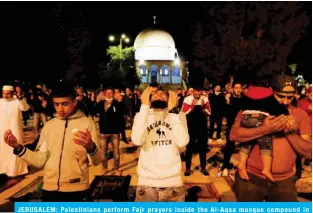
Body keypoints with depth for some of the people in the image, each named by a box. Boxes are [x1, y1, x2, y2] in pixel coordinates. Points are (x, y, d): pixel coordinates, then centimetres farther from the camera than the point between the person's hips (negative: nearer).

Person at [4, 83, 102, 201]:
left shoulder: (87, 123, -7)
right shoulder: (49, 125, 6)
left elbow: (97, 161, -11)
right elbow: (40, 160, 4)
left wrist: (90, 147, -31)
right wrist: (18, 147, -8)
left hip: (76, 189, -3)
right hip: (50, 188, 4)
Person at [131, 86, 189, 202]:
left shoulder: (178, 115, 3)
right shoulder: (142, 115, 2)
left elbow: (182, 142, -15)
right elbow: (137, 140, -18)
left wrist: (173, 110, -15)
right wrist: (144, 106, -16)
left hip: (173, 182, 1)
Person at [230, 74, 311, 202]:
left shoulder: (300, 114, 3)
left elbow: (308, 152, 0)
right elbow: (233, 135, -16)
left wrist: (291, 133, -16)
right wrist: (264, 129, -26)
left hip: (284, 181, 2)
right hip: (251, 177, -2)